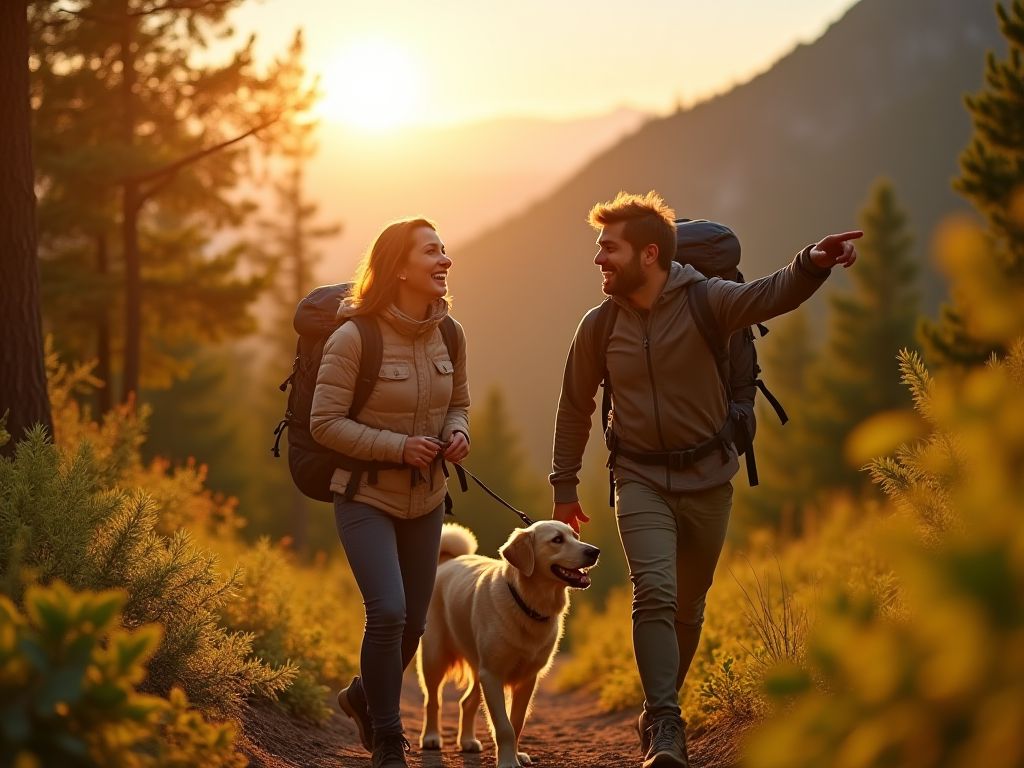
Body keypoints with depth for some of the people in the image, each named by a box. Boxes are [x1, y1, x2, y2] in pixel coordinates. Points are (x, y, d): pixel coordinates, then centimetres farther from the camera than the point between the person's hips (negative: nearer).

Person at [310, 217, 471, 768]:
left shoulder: (449, 335, -1)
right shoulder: (353, 339, -19)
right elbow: (325, 422, -16)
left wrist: (458, 434, -9)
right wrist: (398, 447, -23)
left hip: (425, 500, 6)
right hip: (366, 497, -6)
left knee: (413, 620, 12)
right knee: (388, 611, -18)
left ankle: (362, 697, 42)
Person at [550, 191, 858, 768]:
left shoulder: (706, 301, -12)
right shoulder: (599, 326, -3)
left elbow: (770, 295, -31)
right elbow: (576, 407, 9)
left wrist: (813, 265, -52)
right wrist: (564, 486, 13)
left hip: (707, 478, 0)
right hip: (641, 480, 0)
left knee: (688, 607, 13)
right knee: (655, 592, -21)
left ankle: (660, 710, 33)